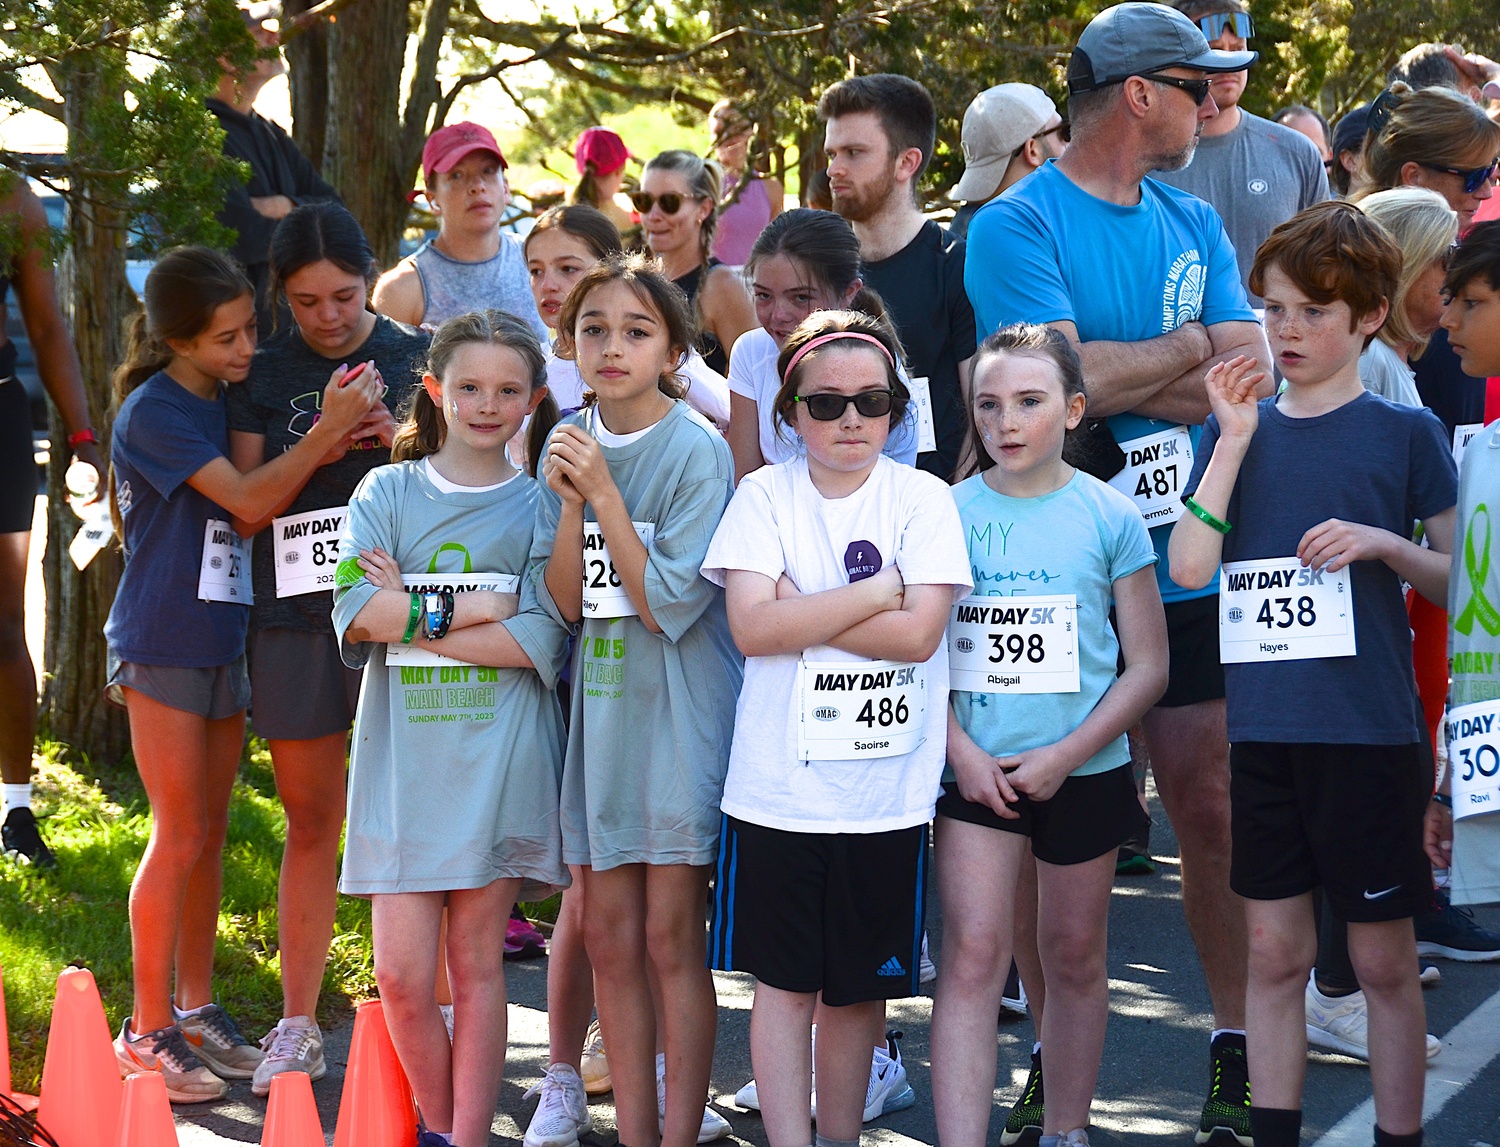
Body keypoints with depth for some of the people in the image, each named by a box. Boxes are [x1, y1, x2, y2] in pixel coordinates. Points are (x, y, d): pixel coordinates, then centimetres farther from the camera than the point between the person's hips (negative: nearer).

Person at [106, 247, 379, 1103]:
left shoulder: (225, 400, 9)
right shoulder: (155, 413, -15)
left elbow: (257, 498, 8)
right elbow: (248, 501, -20)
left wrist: (325, 451, -9)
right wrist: (328, 431, -22)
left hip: (222, 639, 7)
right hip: (163, 645, -7)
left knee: (210, 834, 12)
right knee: (180, 838, -3)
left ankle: (196, 1010, 22)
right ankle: (148, 1031, 6)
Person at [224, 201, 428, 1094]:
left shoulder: (418, 357, 3)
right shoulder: (265, 375, 6)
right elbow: (247, 512, 2)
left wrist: (403, 447, -13)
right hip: (298, 619, 1)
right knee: (311, 824, 8)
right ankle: (298, 1027, 16)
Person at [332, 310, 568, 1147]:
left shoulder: (542, 506, 4)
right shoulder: (386, 493, 8)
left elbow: (536, 643, -8)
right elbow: (358, 613, -7)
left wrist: (415, 612, -9)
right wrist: (480, 607, -10)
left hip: (500, 765, -1)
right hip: (403, 762, 1)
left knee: (477, 965, 4)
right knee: (403, 976, -1)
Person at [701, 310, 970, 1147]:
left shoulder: (923, 498, 1)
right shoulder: (766, 495, 2)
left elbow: (919, 633, -10)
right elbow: (751, 626, -11)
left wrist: (803, 612, -10)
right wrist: (876, 593, -11)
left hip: (885, 788, 0)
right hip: (777, 785, 0)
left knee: (860, 984, 10)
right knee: (784, 980, 4)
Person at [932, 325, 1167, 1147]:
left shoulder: (1108, 516, -3)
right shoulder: (948, 512, 0)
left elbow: (1147, 667, -2)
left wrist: (1065, 756, -11)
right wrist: (962, 753, -10)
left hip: (1082, 770, 0)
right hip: (977, 769, 0)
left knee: (1074, 957, 11)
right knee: (973, 955, -8)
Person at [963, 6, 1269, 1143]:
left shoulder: (1195, 225, 11)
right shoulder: (1016, 226, -7)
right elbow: (1063, 378, -20)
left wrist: (1117, 372, -13)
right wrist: (1187, 347, -5)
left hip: (1187, 570, 4)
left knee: (1214, 810, 6)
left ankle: (1239, 1048, 17)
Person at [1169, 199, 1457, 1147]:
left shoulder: (1406, 434, -1)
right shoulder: (1238, 429, 7)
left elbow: (1463, 581, 1)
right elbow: (1191, 565, -5)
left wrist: (1384, 545, -16)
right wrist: (1235, 441, -9)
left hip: (1370, 730, -3)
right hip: (1264, 728, 3)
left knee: (1384, 960, 5)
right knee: (1275, 952, 10)